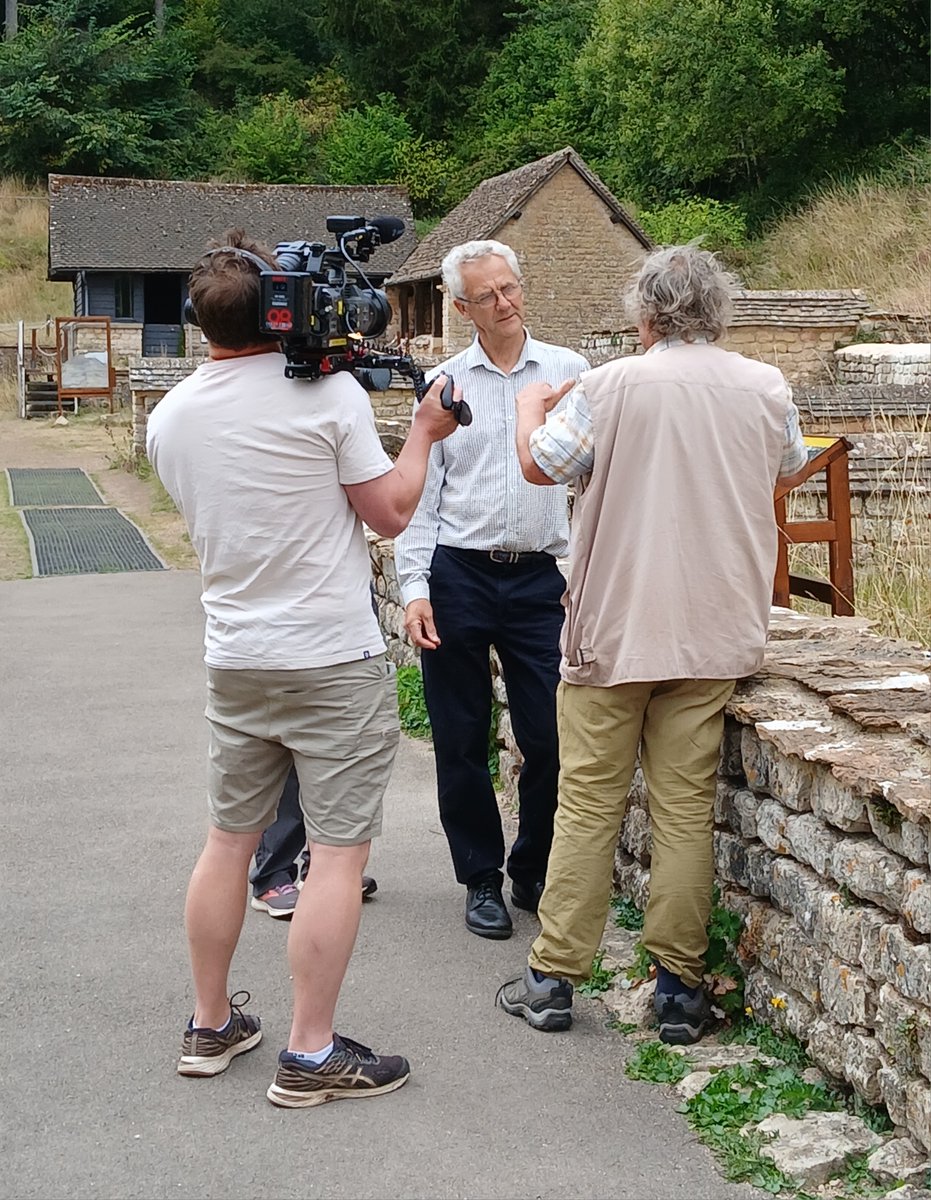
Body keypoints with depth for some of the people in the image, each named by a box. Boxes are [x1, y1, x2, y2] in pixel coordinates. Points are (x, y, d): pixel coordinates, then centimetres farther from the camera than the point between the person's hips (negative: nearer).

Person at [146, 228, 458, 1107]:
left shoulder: (169, 417, 3)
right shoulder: (328, 390, -13)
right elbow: (390, 512, -8)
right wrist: (424, 432, 8)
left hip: (234, 661, 6)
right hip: (334, 658, -6)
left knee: (228, 839, 16)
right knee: (339, 852, 1)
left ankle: (210, 1025, 27)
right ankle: (310, 1055, 5)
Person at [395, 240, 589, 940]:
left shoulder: (569, 371, 6)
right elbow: (420, 493, 5)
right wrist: (415, 586, -4)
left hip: (539, 579, 0)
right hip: (458, 575, 0)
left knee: (550, 739, 0)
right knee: (462, 743, 6)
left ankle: (535, 875, 20)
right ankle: (481, 880, 22)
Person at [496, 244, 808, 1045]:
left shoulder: (617, 385, -9)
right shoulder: (766, 388, 2)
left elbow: (541, 465, 1)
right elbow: (789, 469, 21)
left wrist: (531, 406, 20)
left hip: (616, 629, -2)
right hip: (716, 637, 3)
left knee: (588, 802, 6)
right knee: (687, 808, 7)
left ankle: (554, 978, 13)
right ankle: (680, 988, 12)